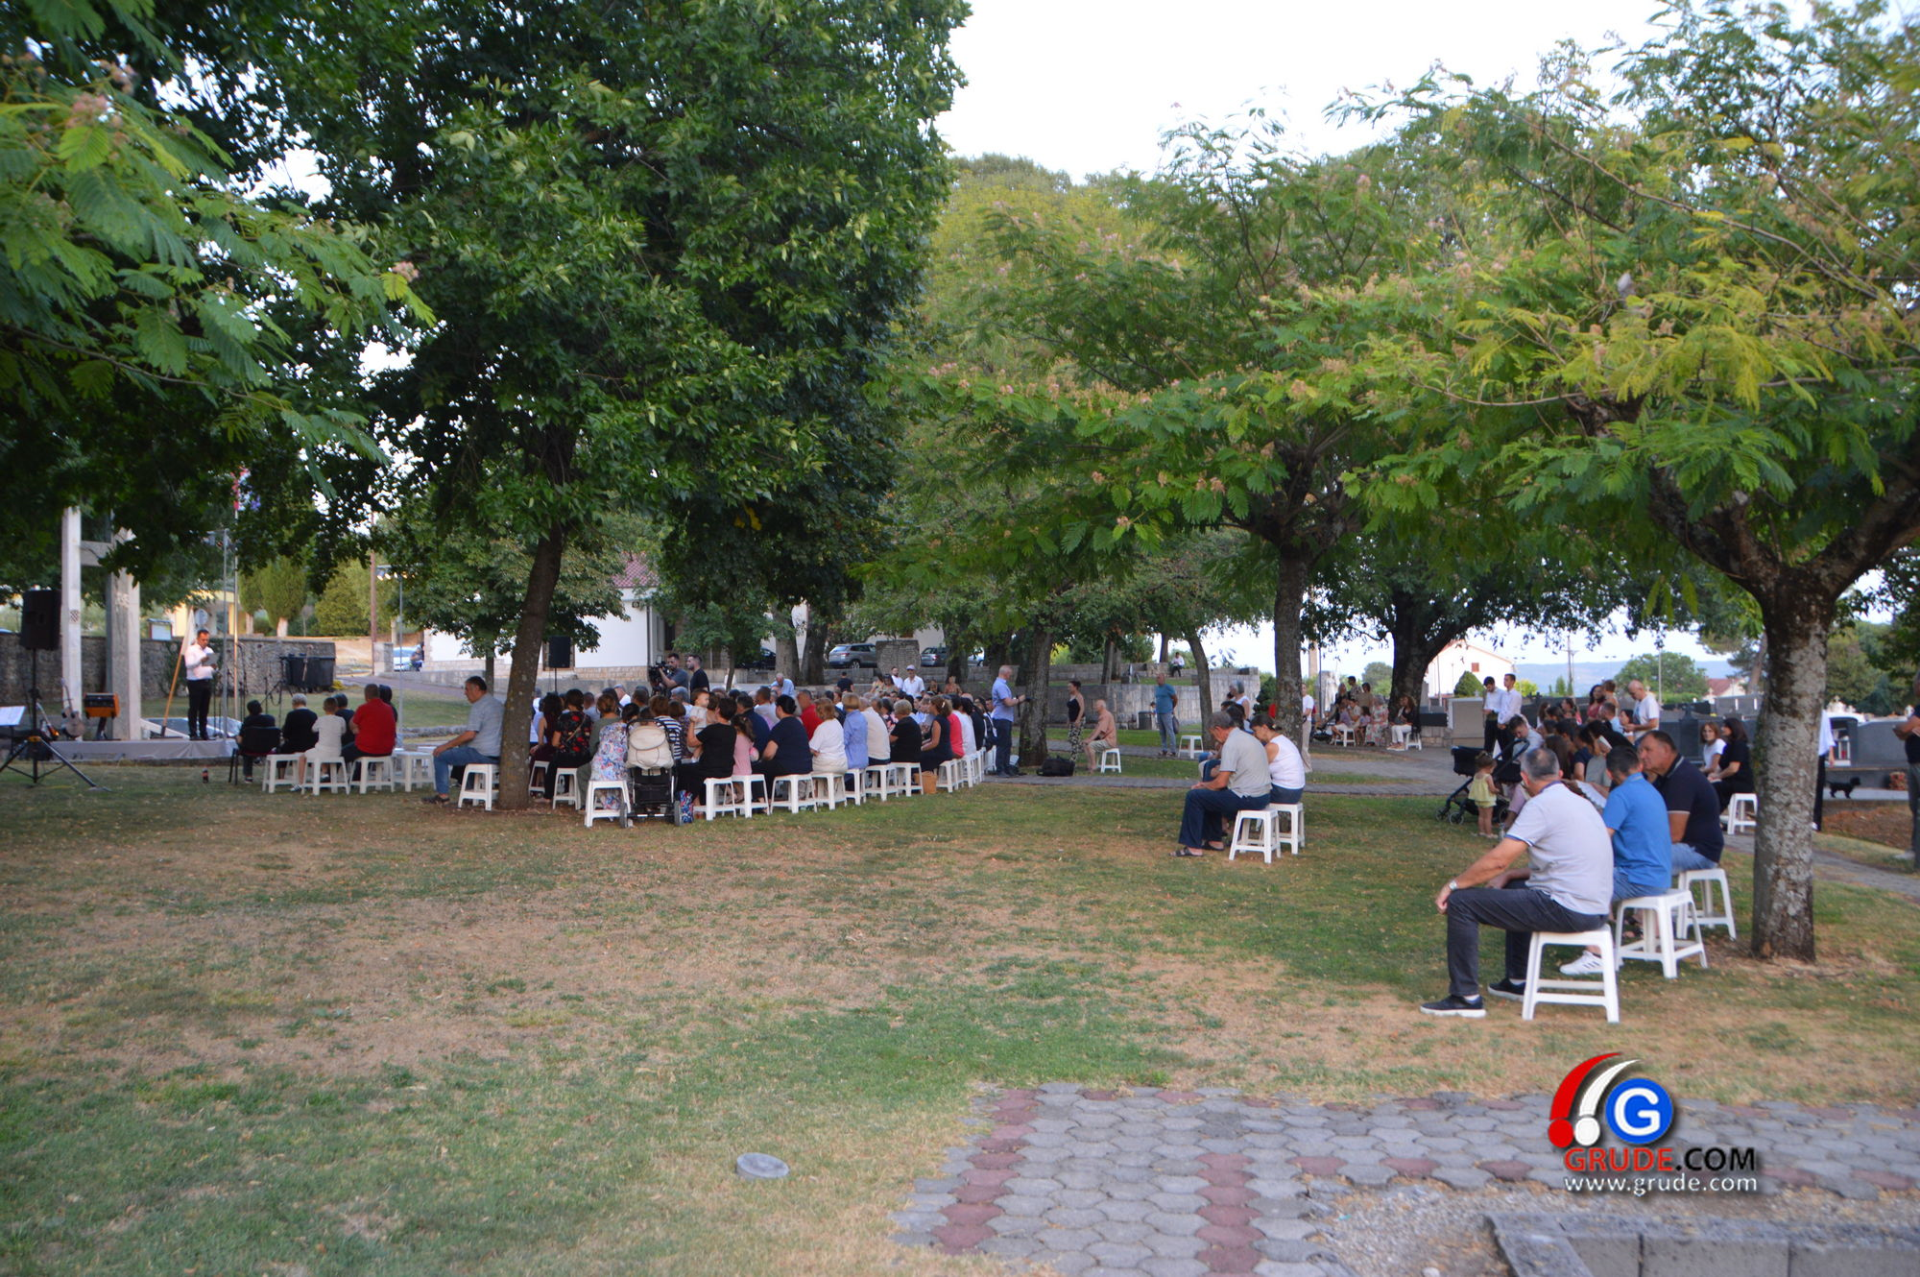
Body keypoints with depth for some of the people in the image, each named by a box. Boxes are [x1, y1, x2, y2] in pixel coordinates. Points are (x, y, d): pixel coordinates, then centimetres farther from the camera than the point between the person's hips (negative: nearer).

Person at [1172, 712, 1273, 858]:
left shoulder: (1231, 743, -16)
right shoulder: (1247, 736, 16)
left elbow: (1221, 782, -17)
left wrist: (1203, 785, 3)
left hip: (1248, 798, -10)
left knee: (1194, 796, -6)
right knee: (1210, 793, 27)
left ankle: (1193, 847, -1)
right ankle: (1214, 841, 29)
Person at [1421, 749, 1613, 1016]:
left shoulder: (1543, 805, -13)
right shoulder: (1579, 802, 15)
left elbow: (1498, 859, -18)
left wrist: (1453, 885, -7)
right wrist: (1509, 875, 17)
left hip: (1567, 909, -10)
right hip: (1596, 910, 10)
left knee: (1461, 902, -7)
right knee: (1517, 887, 36)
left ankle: (1466, 997, -3)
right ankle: (1517, 982, 39)